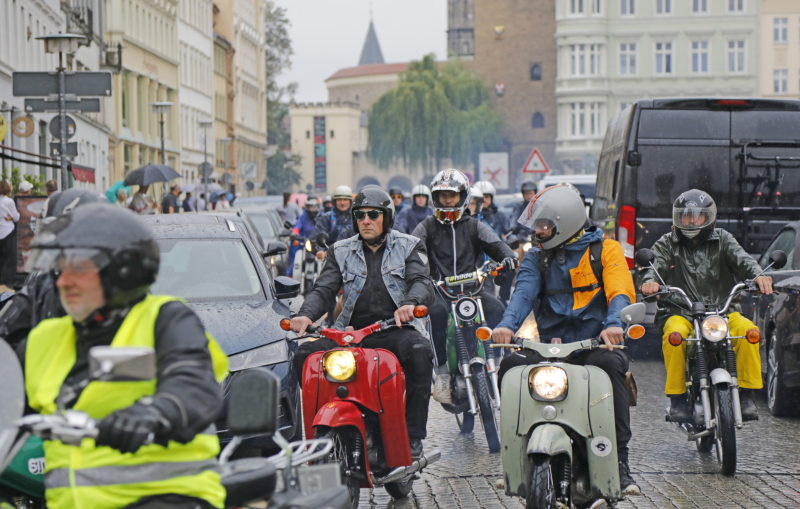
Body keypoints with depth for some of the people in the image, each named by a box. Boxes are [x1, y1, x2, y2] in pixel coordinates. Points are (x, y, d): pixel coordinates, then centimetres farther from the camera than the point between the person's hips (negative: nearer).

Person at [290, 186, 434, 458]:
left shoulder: (409, 247, 11)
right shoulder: (340, 252, 17)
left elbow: (422, 282, -5)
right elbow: (324, 290, 7)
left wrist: (410, 303, -30)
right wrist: (306, 315, -16)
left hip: (395, 328, -3)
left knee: (418, 350, -36)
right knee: (305, 354, -21)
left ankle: (413, 436, -30)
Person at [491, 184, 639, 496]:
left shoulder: (605, 249, 7)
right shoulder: (537, 258, 17)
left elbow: (620, 292, -8)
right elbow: (524, 292, -2)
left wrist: (613, 325, -31)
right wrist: (507, 325, -24)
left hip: (595, 343, -3)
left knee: (611, 364, -36)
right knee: (511, 365, -25)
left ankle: (619, 461, -30)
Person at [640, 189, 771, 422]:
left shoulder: (722, 240, 13)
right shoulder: (666, 244, 13)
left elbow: (741, 259, -4)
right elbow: (655, 265, -4)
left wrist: (758, 275, -27)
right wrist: (650, 281, -30)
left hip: (722, 310, 1)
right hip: (680, 313, -1)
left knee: (748, 330, -28)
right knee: (674, 334, -35)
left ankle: (746, 394, -19)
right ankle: (677, 398, -23)